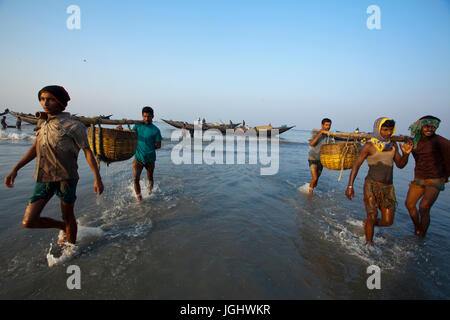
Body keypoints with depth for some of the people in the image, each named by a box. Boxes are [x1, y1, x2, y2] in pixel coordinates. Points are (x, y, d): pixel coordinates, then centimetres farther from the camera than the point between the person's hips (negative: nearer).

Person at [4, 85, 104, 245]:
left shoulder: (72, 126, -10)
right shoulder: (42, 123, 9)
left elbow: (88, 152, -8)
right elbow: (35, 147, 20)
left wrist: (97, 178, -12)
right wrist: (15, 169, 16)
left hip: (65, 178, -6)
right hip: (43, 178, 6)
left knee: (68, 216, 9)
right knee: (28, 222, 3)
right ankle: (64, 227, 30)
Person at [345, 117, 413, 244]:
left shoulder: (393, 146, 11)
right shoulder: (369, 146, -6)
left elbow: (400, 165, 18)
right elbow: (356, 165, -8)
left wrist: (406, 154, -3)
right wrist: (350, 185, -16)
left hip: (388, 187, 5)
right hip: (372, 185, -5)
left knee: (388, 221, 4)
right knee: (372, 216, -4)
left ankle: (367, 223, 35)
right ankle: (369, 244, 17)